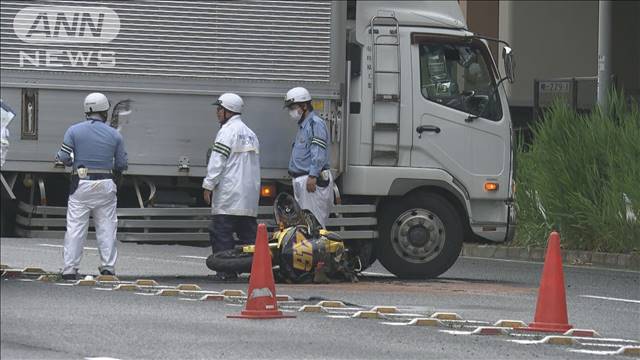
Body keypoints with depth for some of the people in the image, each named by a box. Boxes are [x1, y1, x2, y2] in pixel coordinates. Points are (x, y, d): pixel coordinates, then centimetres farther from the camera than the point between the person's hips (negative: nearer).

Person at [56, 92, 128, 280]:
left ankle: (70, 269, -2)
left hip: (81, 184, -1)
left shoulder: (74, 131, -1)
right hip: (105, 186, 1)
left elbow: (63, 157, -6)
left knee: (75, 227, 1)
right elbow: (122, 164, 4)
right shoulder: (114, 135, 2)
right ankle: (108, 267, 9)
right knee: (106, 227, 9)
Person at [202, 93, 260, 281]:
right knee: (249, 233, 8)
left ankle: (226, 270, -11)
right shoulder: (250, 134, 21)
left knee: (221, 233, -7)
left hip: (229, 195, -9)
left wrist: (208, 185, -11)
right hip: (249, 195, 9)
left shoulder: (228, 131, -7)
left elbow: (217, 161, -13)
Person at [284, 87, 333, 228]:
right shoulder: (303, 126, 23)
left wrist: (313, 176, -26)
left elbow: (318, 154, -19)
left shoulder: (315, 124, -10)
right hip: (301, 181, 10)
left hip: (312, 182, -10)